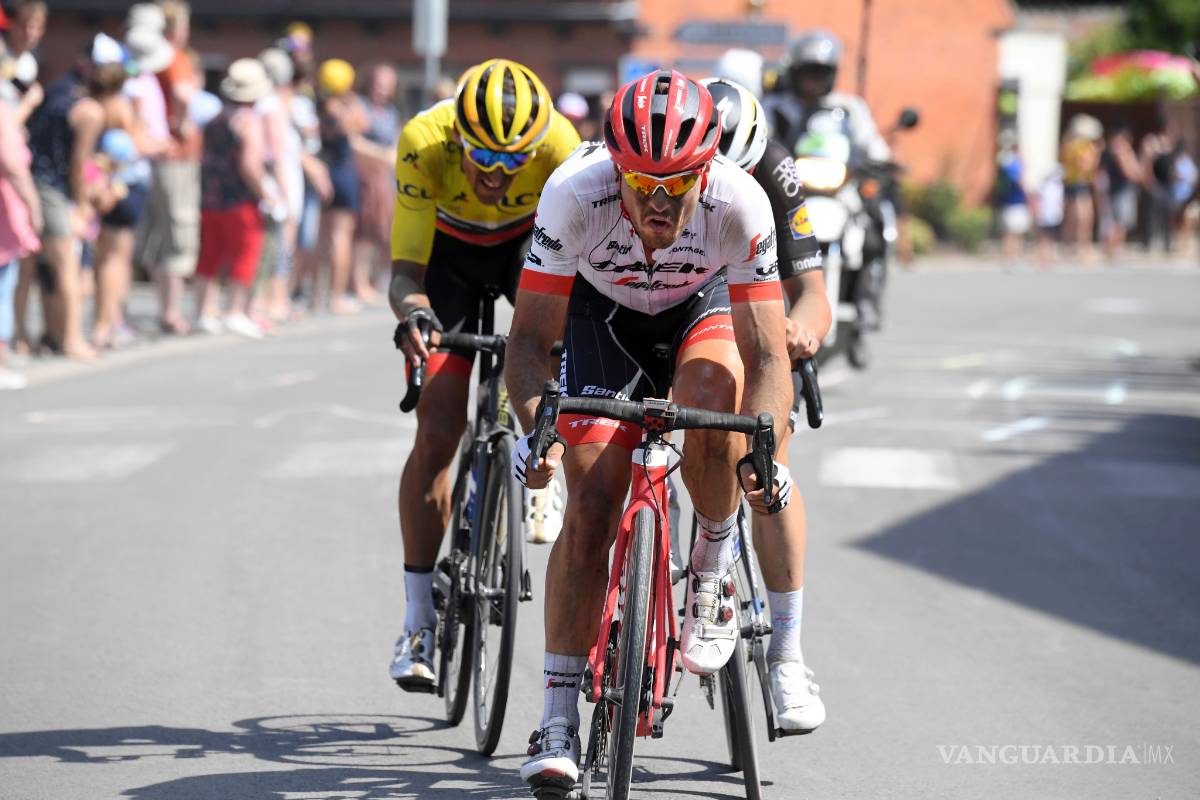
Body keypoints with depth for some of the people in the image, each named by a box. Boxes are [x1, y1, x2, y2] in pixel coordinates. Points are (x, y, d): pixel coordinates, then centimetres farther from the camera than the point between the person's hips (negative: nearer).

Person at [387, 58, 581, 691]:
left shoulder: (558, 142, -35)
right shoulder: (423, 142, -36)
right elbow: (405, 272, -35)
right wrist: (415, 314, -56)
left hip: (529, 242, 2)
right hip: (449, 250, -1)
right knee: (437, 433, -12)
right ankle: (418, 620, -5)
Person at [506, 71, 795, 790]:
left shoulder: (740, 203, -35)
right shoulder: (574, 193, -35)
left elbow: (768, 354, -33)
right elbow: (531, 338, -30)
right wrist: (534, 426, -48)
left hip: (706, 304, 0)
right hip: (605, 310, 0)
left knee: (710, 393, -35)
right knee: (590, 504, -13)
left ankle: (715, 568, -8)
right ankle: (559, 717, -5)